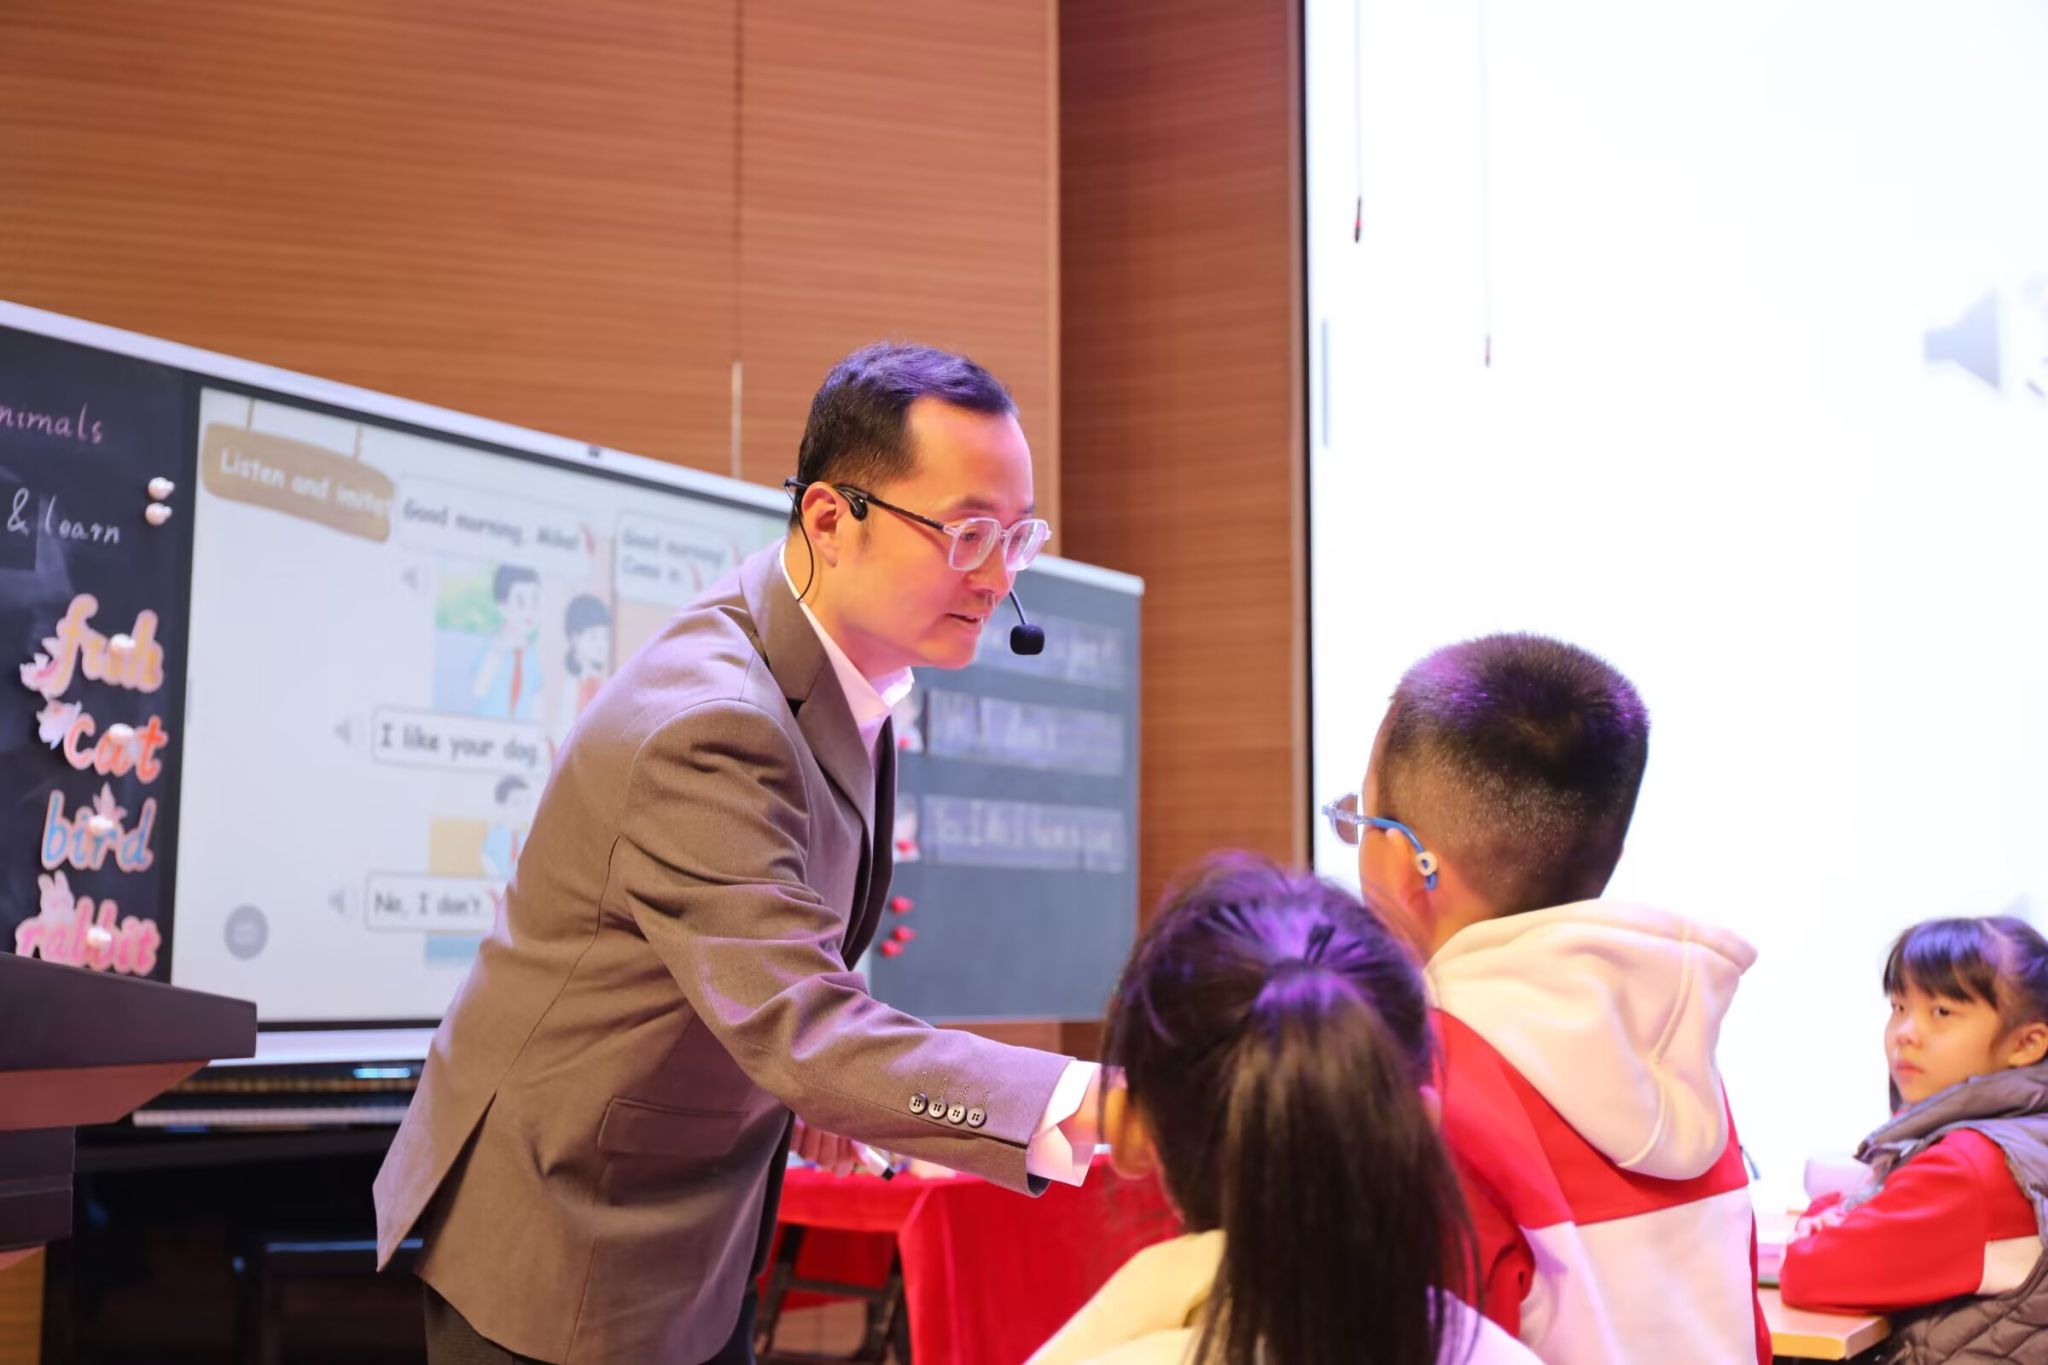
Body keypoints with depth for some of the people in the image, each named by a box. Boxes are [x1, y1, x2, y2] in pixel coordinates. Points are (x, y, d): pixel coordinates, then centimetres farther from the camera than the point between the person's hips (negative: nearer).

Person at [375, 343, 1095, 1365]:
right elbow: (802, 1027, -40)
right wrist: (1075, 1108, -49)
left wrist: (797, 1085, 0)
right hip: (563, 1242, -8)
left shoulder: (838, 668, 0)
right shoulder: (709, 722, -31)